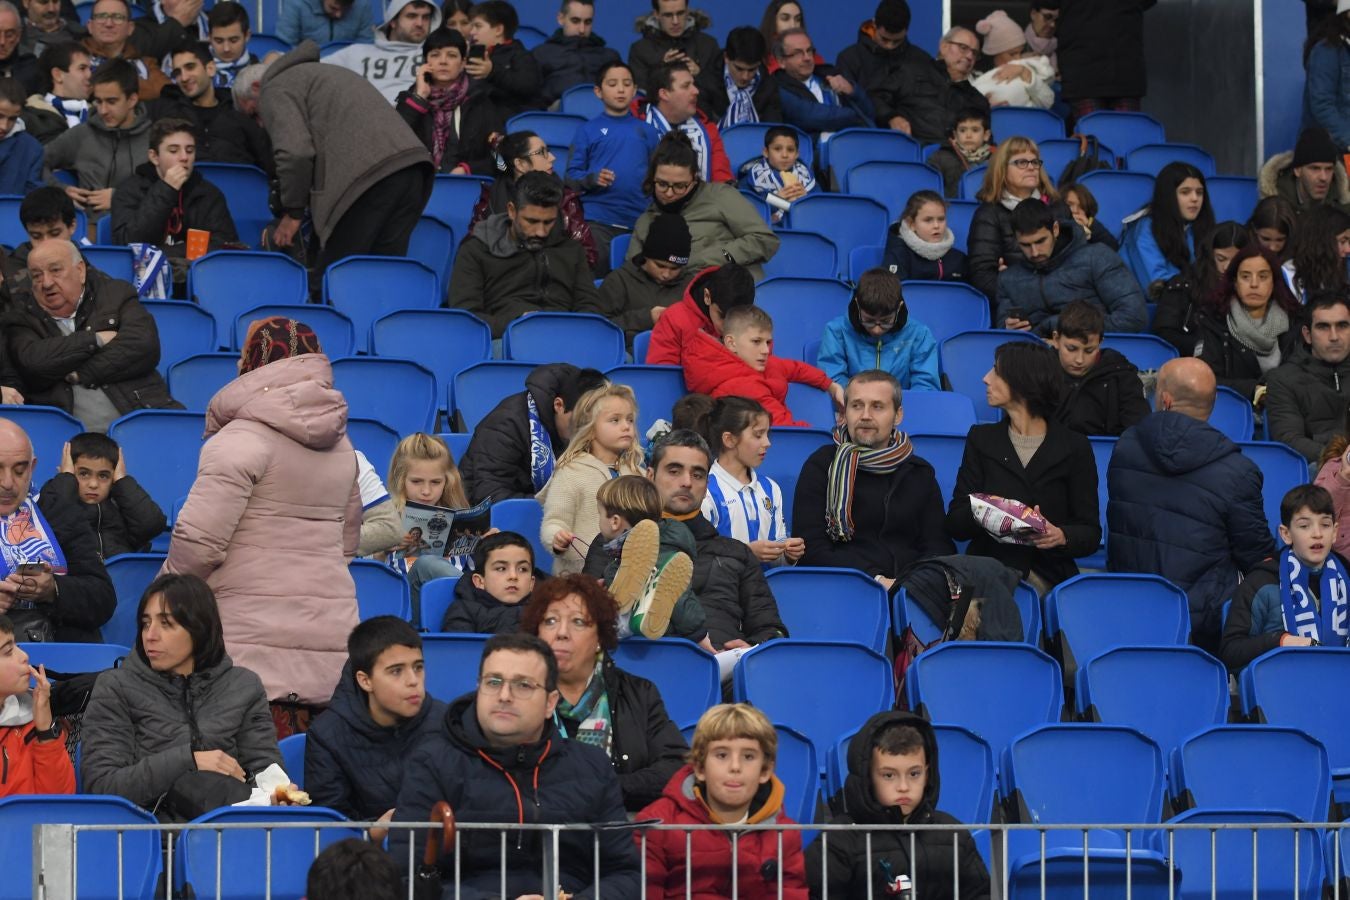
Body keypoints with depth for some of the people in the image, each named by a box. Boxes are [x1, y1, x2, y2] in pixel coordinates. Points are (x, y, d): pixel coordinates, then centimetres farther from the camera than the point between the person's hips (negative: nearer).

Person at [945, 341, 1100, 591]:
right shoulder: (982, 439, 13)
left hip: (1048, 577, -1)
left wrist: (1061, 536, -18)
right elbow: (954, 523, 6)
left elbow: (1091, 534, 5)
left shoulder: (1074, 447, 6)